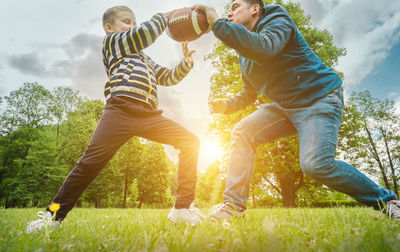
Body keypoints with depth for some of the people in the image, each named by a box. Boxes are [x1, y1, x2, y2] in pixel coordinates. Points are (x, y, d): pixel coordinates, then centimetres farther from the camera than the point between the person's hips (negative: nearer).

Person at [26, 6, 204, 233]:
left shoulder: (144, 60, 37)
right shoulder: (112, 41, 18)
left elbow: (168, 78, 33)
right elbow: (145, 33, 4)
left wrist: (186, 62, 17)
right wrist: (164, 16, 21)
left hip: (149, 115, 6)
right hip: (122, 109, -6)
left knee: (190, 141, -6)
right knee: (93, 160, -13)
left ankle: (183, 208, -6)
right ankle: (54, 215, 5)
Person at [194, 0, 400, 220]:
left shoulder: (278, 21, -11)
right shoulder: (245, 53, 13)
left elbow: (264, 49, -36)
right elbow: (249, 93, 19)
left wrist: (217, 24, -30)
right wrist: (227, 105, -1)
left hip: (320, 97, -7)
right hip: (285, 106, 8)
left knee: (315, 163, -24)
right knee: (243, 132, -10)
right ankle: (233, 206, -7)